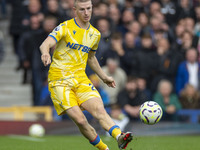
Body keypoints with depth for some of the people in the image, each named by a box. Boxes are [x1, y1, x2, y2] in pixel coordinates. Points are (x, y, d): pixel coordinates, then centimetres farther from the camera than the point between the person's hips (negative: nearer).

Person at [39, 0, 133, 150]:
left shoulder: (95, 34, 13)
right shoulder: (65, 28, -6)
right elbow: (45, 44, -20)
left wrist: (104, 77, 32)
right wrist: (46, 53, -43)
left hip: (81, 79, 4)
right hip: (60, 81, -4)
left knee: (100, 110, -21)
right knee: (80, 120, -16)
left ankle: (119, 137, -40)